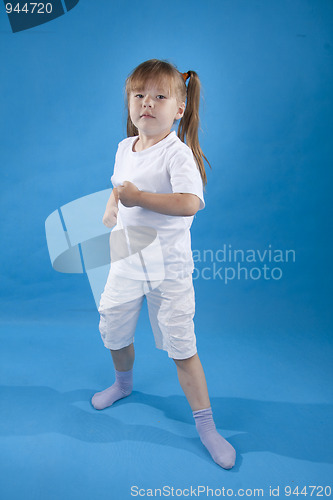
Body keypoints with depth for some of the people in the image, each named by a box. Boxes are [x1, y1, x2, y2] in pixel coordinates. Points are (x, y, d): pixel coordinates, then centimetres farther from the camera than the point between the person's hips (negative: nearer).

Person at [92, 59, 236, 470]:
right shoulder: (125, 147, 7)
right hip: (126, 261, 7)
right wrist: (112, 204, 7)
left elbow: (190, 203, -33)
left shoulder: (177, 152, -17)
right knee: (112, 330, 19)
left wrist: (138, 197, -32)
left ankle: (205, 423, 18)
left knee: (181, 345, -2)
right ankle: (123, 382, 50)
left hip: (168, 266, -6)